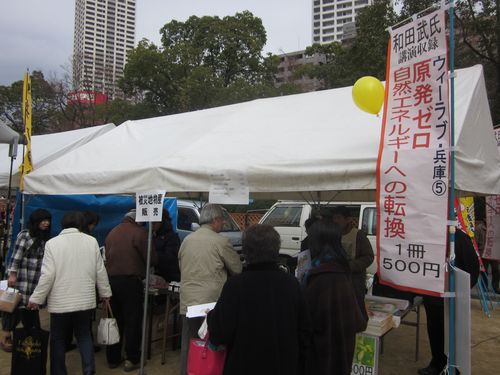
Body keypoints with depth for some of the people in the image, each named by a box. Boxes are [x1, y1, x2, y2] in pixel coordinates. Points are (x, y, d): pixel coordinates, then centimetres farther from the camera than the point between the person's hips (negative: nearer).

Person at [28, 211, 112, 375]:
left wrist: (36, 299, -1)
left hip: (60, 302, -2)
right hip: (86, 300, 2)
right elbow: (100, 271, 2)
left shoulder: (52, 243, -8)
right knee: (84, 335, 17)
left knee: (58, 339, 13)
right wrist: (105, 293, 14)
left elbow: (47, 275, -12)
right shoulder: (91, 241, -1)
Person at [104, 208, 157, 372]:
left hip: (111, 279, 6)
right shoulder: (139, 231, -7)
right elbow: (151, 258, -9)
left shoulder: (112, 232, 14)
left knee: (115, 320, 15)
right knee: (132, 321, 4)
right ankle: (132, 360, 9)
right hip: (130, 281, -6)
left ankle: (112, 358, 23)